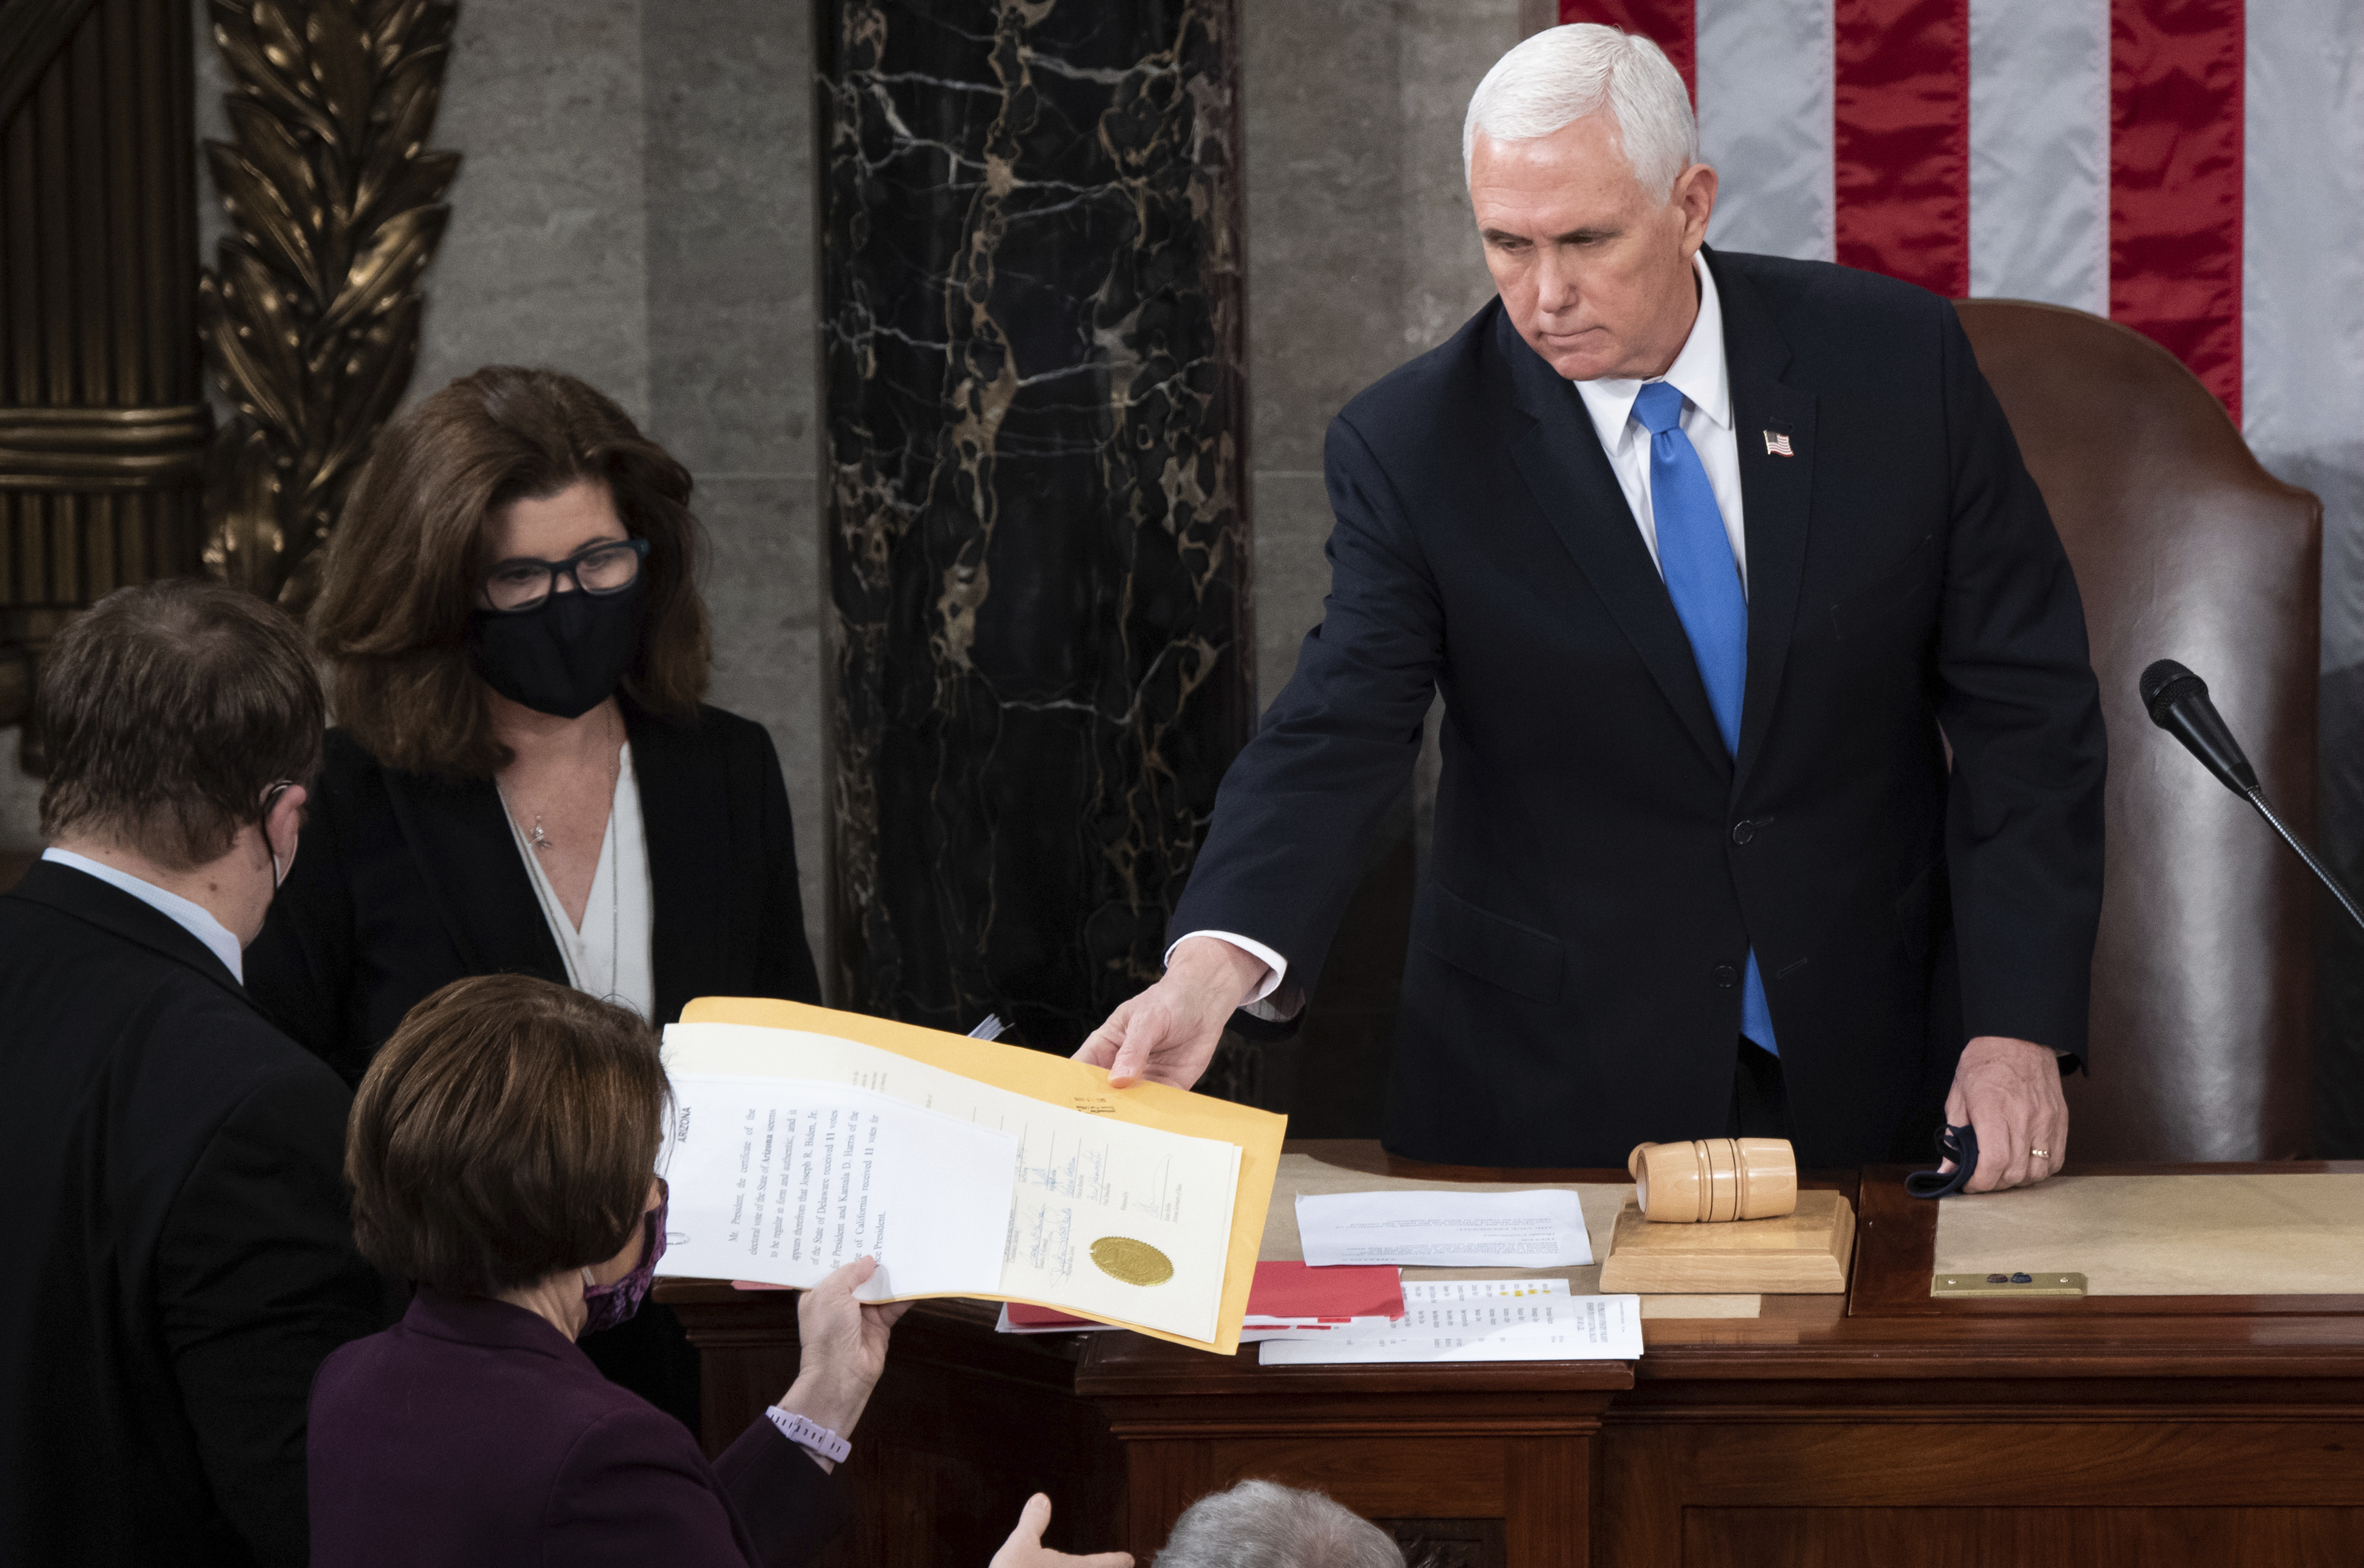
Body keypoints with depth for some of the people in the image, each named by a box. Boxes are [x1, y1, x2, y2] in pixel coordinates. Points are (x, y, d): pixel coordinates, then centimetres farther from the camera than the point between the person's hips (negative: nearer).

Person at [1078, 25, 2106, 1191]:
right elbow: (1334, 741, -18)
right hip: (1554, 1091, -1)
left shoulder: (1898, 361, -7)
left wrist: (2019, 1027, -11)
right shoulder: (1413, 448, -10)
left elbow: (2024, 701, -3)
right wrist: (1213, 966, -38)